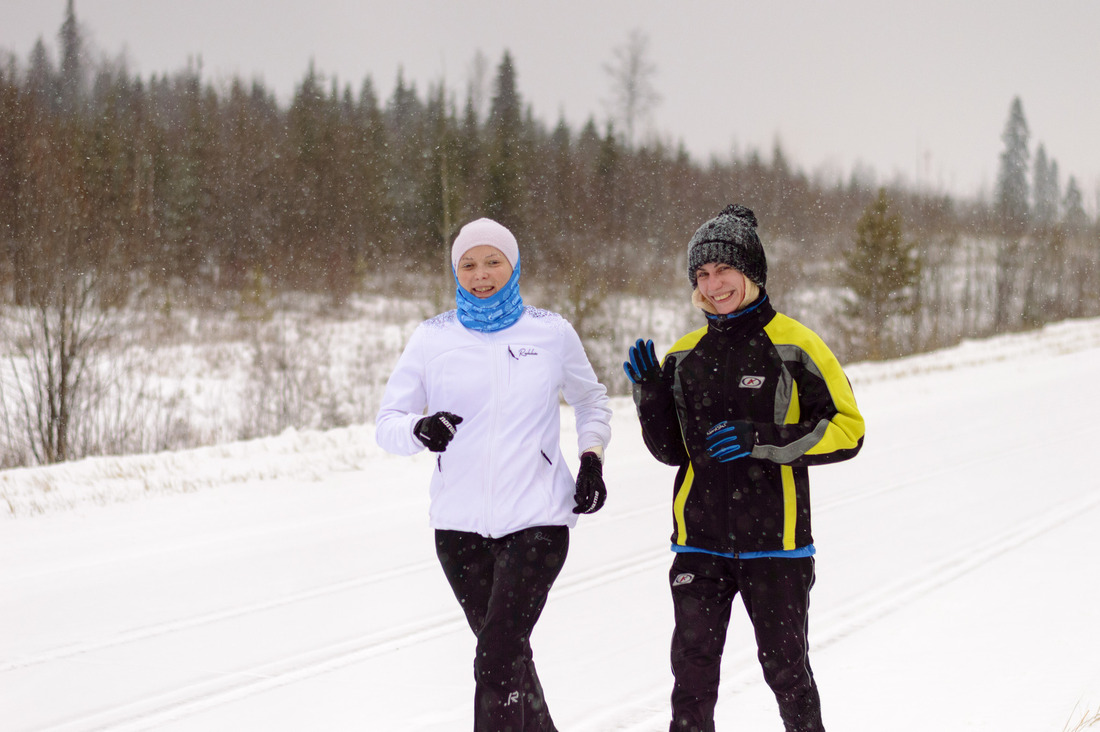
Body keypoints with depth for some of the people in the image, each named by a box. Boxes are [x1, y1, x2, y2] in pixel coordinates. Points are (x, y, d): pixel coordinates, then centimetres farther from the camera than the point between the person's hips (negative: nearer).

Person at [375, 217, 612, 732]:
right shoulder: (432, 339, 4)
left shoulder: (551, 333, 3)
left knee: (498, 656, -15)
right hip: (460, 523, 3)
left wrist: (592, 455, 3)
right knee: (507, 650, 14)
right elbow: (387, 422, 2)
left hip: (537, 519, -3)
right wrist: (419, 429, -21)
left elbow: (590, 400, 21)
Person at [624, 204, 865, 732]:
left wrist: (764, 440, -18)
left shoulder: (794, 346, -5)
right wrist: (650, 394, -3)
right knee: (692, 668, 1)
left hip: (774, 542, -3)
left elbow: (846, 430, -7)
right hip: (701, 542, 4)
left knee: (785, 667, 5)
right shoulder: (686, 354, 9)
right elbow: (672, 451, 14)